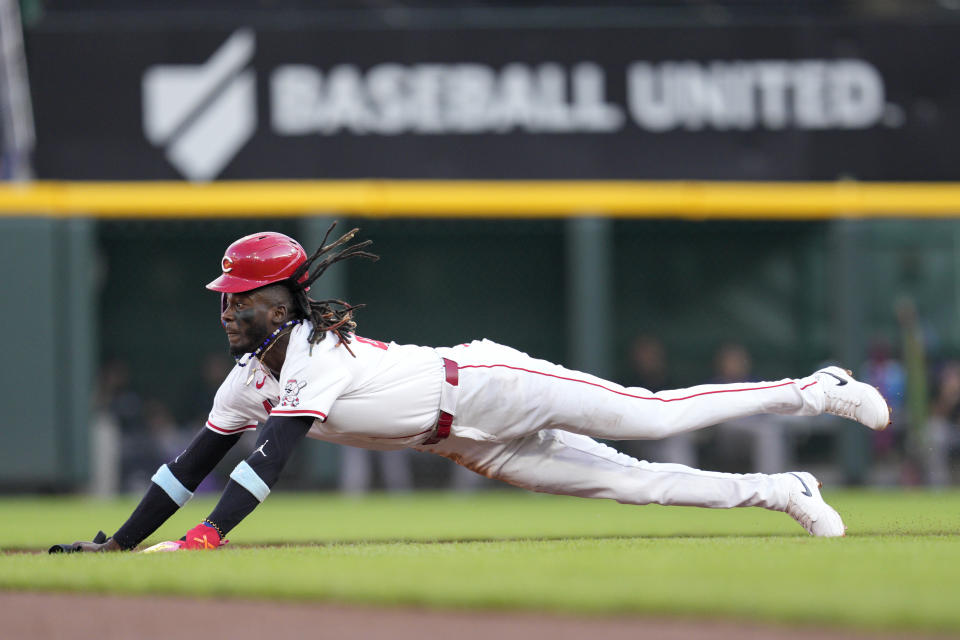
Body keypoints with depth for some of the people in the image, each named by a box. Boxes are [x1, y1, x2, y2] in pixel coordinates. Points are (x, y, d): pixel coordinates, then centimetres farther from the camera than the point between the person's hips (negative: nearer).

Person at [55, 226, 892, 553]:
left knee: (650, 416, -13)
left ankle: (811, 392, -2)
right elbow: (195, 461, 4)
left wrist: (203, 537, -44)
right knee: (626, 481, 6)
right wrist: (120, 543, -3)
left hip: (484, 386, -7)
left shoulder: (312, 353, -24)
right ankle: (777, 491, 16)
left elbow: (272, 457, -36)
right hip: (468, 445, 7)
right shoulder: (251, 377, 2)